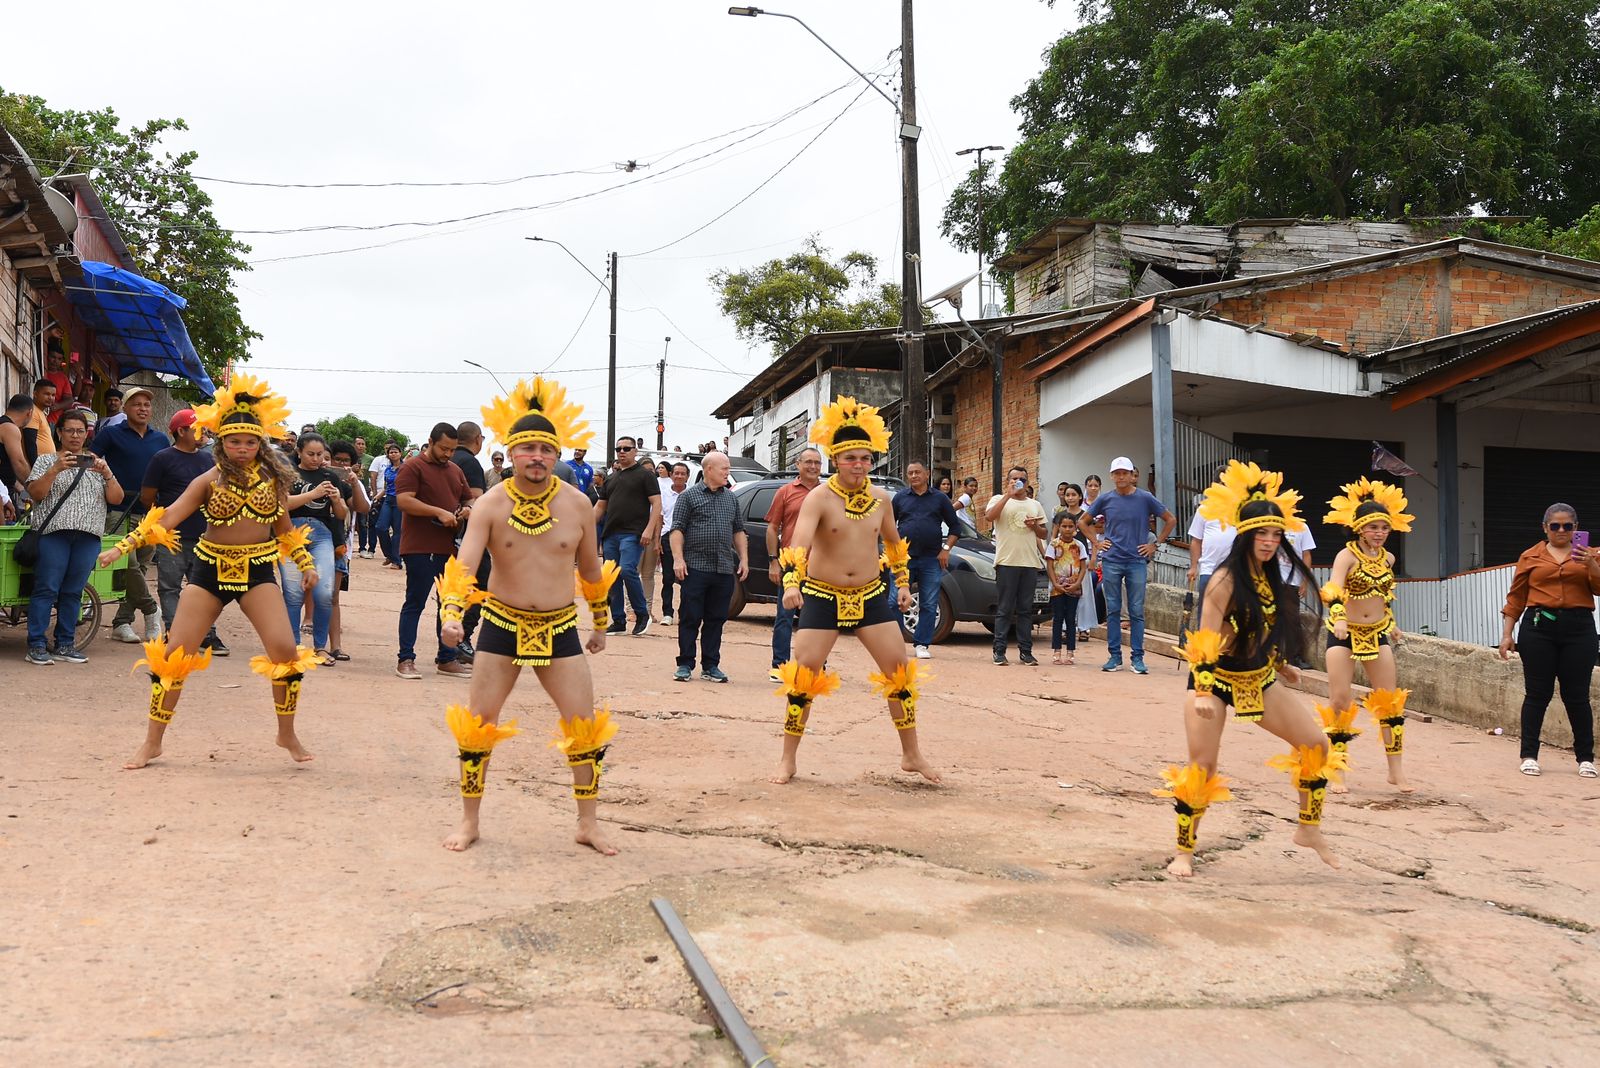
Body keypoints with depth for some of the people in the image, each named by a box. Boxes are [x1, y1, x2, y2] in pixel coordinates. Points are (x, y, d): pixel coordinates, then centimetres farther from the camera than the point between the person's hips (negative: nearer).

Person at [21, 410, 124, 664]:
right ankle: (36, 646, -5)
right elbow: (35, 493, -3)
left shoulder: (96, 463, 18)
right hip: (54, 532, -3)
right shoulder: (47, 460, 11)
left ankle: (64, 645, 8)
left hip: (88, 537, 3)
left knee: (73, 592, 3)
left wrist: (107, 474, -8)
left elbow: (116, 499, 9)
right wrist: (55, 469, -16)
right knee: (46, 589, -7)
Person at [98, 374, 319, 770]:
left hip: (258, 571, 0)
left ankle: (287, 735, 7)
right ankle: (152, 742, 15)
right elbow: (167, 518, -7)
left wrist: (306, 563, 9)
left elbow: (284, 528, 13)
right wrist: (123, 547, -15)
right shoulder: (210, 480, -3)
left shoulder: (273, 477, 0)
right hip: (210, 569, 0)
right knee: (174, 654, 0)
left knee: (286, 652, -13)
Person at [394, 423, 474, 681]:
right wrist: (439, 512, -22)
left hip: (451, 548, 7)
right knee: (415, 603, -2)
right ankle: (405, 659, 3)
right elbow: (404, 500, -16)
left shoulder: (455, 470, 18)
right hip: (421, 549, -7)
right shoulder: (413, 467, -5)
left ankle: (446, 659, 19)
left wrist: (467, 509, 3)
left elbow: (469, 499, 27)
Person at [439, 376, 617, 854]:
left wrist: (600, 623, 17)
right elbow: (462, 565, -17)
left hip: (560, 629, 1)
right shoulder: (491, 504, -9)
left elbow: (591, 569, 9)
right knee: (477, 726, 2)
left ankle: (588, 823, 15)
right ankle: (469, 821, 20)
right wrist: (452, 614, -34)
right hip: (502, 625, -1)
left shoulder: (577, 504, -4)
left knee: (587, 728, 0)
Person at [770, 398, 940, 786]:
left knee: (902, 674, 2)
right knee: (802, 678, -6)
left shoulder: (880, 499, 2)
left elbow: (893, 543, 21)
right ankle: (788, 760, 8)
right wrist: (791, 583, -44)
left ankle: (912, 755, 17)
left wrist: (903, 582, 20)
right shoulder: (819, 498, -13)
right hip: (822, 597, -4)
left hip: (871, 596, 4)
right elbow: (798, 543, -29)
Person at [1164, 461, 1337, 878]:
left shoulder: (1269, 578, 3)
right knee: (1201, 766, -9)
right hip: (1217, 679, -7)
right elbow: (1204, 641, -22)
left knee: (1317, 743, 5)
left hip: (1259, 679, 7)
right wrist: (1202, 694, -26)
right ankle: (1184, 852, 6)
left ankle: (1309, 829, 20)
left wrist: (1281, 665, 22)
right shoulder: (1226, 579, -19)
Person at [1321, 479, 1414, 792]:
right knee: (1339, 701, -6)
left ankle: (1396, 771, 12)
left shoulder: (1387, 558, 4)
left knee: (1390, 702, 3)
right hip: (1344, 633, -5)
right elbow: (1333, 591, -32)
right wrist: (1338, 618, -49)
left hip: (1377, 634, 5)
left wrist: (1391, 624, 25)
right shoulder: (1347, 556, -15)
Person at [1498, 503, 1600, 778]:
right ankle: (1529, 755, 10)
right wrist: (1507, 634, 5)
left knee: (1576, 696, 2)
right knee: (1537, 694, 2)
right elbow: (1516, 598, 9)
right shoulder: (1531, 557, 8)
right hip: (1538, 627, 0)